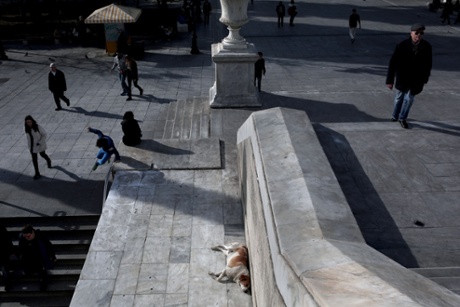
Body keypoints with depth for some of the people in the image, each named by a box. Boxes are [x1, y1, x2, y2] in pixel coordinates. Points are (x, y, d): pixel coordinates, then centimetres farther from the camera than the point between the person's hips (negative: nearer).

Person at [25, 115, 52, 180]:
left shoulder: (38, 127, -23)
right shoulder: (26, 128, -9)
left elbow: (44, 135, -16)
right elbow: (28, 136, 8)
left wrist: (40, 142, -24)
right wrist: (29, 145, 16)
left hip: (40, 145, -3)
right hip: (32, 146, 3)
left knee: (42, 154, 22)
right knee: (34, 159, 5)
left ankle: (48, 160, 57)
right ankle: (37, 173, 14)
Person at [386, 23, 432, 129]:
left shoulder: (426, 47, -12)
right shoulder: (402, 45, -18)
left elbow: (428, 64, 1)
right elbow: (393, 63, -16)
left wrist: (425, 78, 7)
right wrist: (390, 80, -18)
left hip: (417, 79, 1)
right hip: (402, 77, -1)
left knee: (409, 99, 8)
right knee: (399, 97, 17)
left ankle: (402, 118, 27)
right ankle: (395, 116, 39)